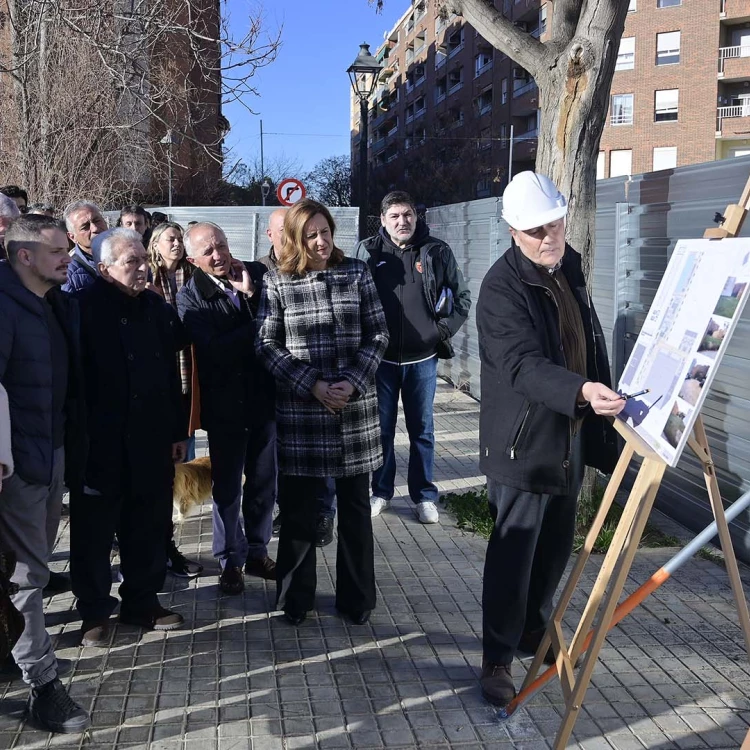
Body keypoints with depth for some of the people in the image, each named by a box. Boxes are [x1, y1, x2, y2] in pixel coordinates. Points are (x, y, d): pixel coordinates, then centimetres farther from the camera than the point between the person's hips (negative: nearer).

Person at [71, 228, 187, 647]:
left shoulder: (158, 309, 7)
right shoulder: (84, 309, -11)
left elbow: (172, 376, 11)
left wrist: (179, 431, 11)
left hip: (152, 442, 5)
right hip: (101, 444, -5)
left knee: (150, 528, 14)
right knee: (95, 532, 8)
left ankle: (143, 602, 30)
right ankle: (95, 612, 22)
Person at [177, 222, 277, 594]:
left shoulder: (258, 274, -1)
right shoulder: (190, 297, -10)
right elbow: (215, 350, -21)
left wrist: (252, 293, -19)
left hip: (265, 396, 3)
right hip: (225, 404, -3)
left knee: (264, 481, 14)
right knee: (227, 486, 9)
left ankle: (257, 552, 32)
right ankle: (230, 560, 25)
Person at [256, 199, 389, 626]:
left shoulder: (357, 273, 2)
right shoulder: (278, 283, -2)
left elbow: (378, 334, 3)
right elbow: (267, 345, -3)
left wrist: (353, 382, -11)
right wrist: (312, 385, -13)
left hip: (356, 407, 1)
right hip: (300, 408, -1)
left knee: (356, 506, 9)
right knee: (298, 508, 7)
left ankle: (358, 598, 23)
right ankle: (296, 598, 23)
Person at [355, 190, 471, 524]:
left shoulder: (437, 252, -1)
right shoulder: (368, 251, -2)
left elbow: (462, 297, 8)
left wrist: (443, 329, -2)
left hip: (422, 359, 0)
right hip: (380, 358, 0)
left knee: (422, 430, 9)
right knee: (381, 428, 10)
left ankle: (424, 496, 21)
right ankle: (380, 492, 25)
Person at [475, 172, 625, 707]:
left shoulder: (571, 270, 8)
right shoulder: (502, 286, -17)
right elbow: (522, 365, -29)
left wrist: (603, 430, 17)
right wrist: (581, 391, -45)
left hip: (571, 437, 8)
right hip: (523, 443, -8)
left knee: (557, 546, 17)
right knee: (512, 554, -2)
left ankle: (533, 631, 36)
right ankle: (498, 659, 11)